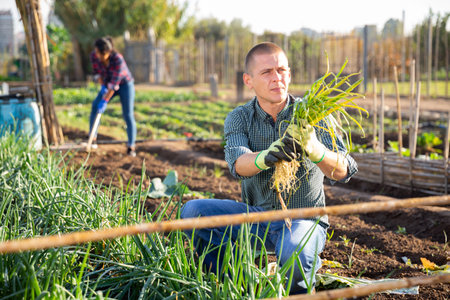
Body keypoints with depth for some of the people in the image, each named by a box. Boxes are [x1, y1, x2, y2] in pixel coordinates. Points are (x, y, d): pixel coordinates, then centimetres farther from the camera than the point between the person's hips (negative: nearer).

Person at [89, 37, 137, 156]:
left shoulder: (118, 59, -36)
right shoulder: (94, 56, -20)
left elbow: (114, 82, -32)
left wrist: (105, 101, -31)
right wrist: (102, 86, -12)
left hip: (125, 84, -5)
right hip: (108, 85, 5)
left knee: (128, 114, -12)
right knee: (95, 105, -12)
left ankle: (131, 146, -3)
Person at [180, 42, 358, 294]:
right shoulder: (239, 118, -4)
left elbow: (343, 172, -21)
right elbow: (238, 164, -25)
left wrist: (314, 149, -44)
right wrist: (265, 157, -50)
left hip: (303, 219, -2)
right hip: (256, 216, 3)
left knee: (293, 253, -36)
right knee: (192, 211, -17)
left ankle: (300, 287, 2)